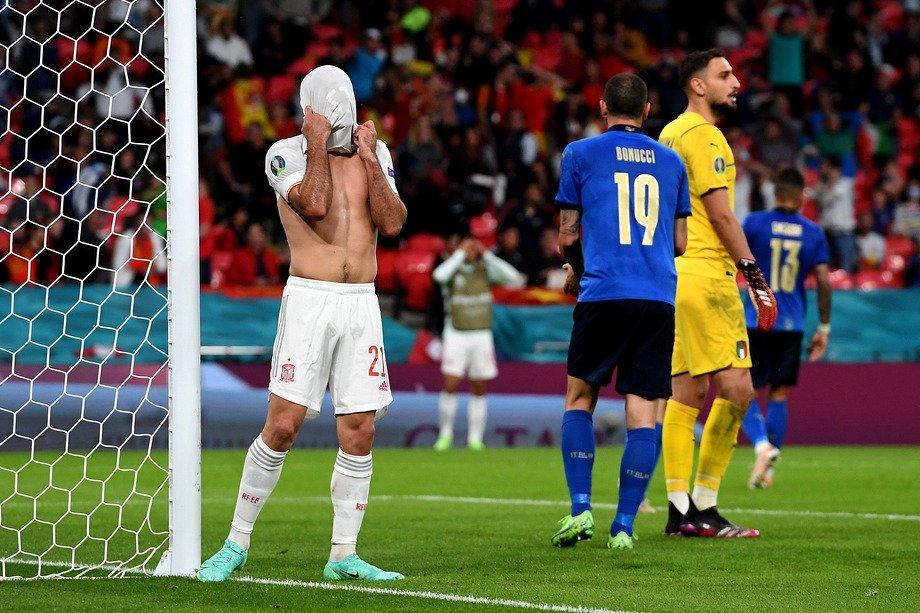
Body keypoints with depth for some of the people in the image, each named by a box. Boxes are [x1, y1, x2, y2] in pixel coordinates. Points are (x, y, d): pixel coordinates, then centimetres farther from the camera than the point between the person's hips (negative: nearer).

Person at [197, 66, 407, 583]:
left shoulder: (373, 152, 10)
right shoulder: (288, 155, -1)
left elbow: (393, 223, -2)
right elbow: (315, 205, -19)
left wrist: (369, 159, -6)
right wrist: (318, 149, -11)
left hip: (362, 306, 4)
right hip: (309, 301, -4)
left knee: (360, 432, 0)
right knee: (283, 425, -9)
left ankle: (344, 556, 7)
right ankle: (237, 543, 2)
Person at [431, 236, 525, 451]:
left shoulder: (486, 269, 1)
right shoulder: (453, 267, -5)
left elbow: (515, 279, -11)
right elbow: (439, 276, -29)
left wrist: (488, 255, -11)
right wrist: (461, 254, -21)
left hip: (482, 336, 2)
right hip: (456, 335, -2)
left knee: (479, 391, 3)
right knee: (451, 386, -9)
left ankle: (475, 439, 10)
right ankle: (446, 434, 6)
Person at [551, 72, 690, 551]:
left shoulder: (581, 154, 7)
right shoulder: (671, 162, 15)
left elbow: (568, 235, 8)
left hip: (602, 295, -1)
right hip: (658, 298, 2)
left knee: (580, 396, 14)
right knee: (644, 411, -1)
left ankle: (580, 508, 2)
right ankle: (624, 526, -6)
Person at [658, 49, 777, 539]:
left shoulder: (669, 135, 19)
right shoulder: (702, 135, -10)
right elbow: (721, 213, -14)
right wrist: (756, 277, -12)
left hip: (674, 274, 10)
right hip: (706, 273, -10)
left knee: (687, 392, 7)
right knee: (735, 389, -9)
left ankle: (680, 510, 6)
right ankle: (702, 508, -9)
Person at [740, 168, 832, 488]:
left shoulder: (754, 223, -2)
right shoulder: (813, 232, 3)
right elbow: (824, 283, 0)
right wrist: (824, 328, 8)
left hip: (756, 322, -2)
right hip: (792, 326, 2)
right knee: (779, 394, 12)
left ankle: (763, 445, -22)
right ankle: (767, 468, 8)